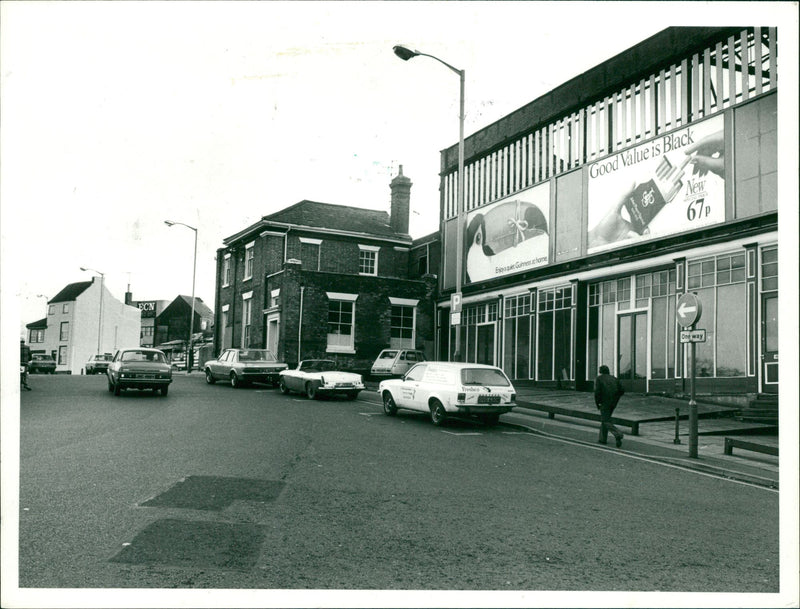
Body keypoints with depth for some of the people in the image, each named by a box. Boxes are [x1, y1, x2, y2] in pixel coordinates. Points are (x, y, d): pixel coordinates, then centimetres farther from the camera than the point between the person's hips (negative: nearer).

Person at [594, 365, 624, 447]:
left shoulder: (598, 379, -2)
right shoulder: (614, 378, 13)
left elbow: (597, 392, -14)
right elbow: (622, 390, 5)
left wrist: (597, 403, -2)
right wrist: (615, 398, 15)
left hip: (604, 402, -6)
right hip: (613, 403, 6)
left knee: (606, 421, -3)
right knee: (605, 419, 19)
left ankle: (618, 434, -26)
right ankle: (603, 439, 22)